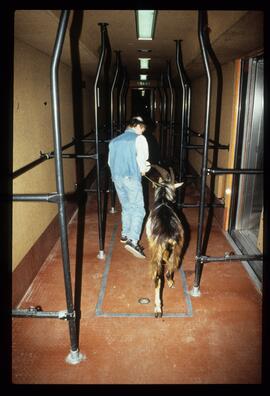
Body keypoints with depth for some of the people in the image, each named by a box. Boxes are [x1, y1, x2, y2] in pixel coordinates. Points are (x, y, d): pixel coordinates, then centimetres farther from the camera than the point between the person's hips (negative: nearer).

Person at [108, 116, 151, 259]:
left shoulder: (114, 140, 17)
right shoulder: (139, 138, -2)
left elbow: (110, 161, 17)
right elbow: (142, 159, -10)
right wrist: (143, 170, 8)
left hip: (116, 177, 7)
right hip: (131, 178, -7)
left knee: (126, 208, 20)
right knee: (138, 210, -5)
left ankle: (125, 235, 29)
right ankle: (133, 241, -17)